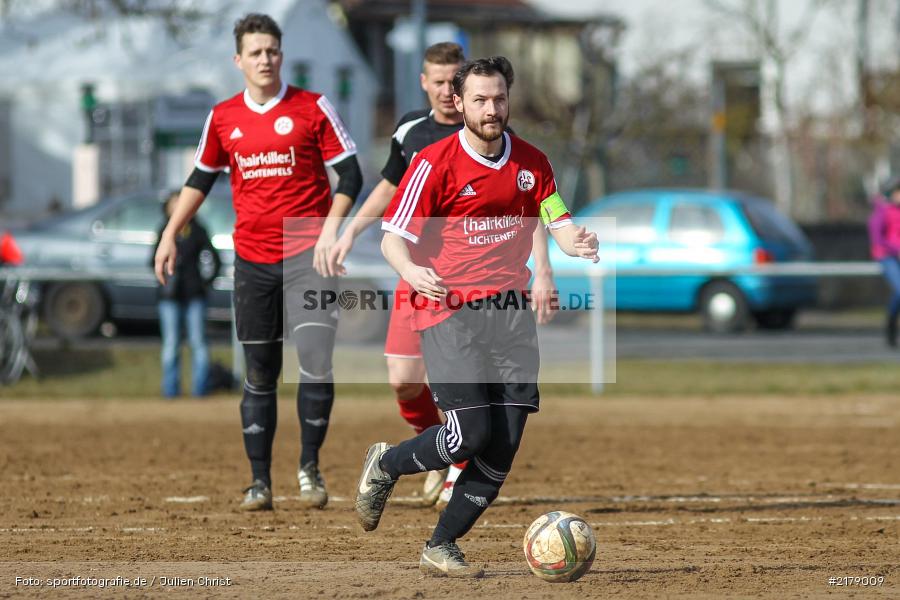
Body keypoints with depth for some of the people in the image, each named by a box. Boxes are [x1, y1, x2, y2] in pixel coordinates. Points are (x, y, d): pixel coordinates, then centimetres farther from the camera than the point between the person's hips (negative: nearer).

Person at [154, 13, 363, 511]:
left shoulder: (313, 109, -2)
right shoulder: (223, 117, 8)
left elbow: (349, 173, -2)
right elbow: (201, 179, 20)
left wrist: (331, 226, -16)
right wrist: (170, 234, 15)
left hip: (307, 251, -3)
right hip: (252, 259, 3)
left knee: (315, 362, -16)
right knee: (259, 373, 6)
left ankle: (310, 466, 1)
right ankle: (260, 482, 13)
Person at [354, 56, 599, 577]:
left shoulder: (532, 162, 10)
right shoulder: (435, 163, -6)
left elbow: (558, 222, 8)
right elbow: (393, 237, -8)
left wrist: (576, 241, -16)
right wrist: (410, 270, -30)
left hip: (511, 311, 5)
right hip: (450, 310, -5)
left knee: (504, 446, -4)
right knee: (473, 433, -16)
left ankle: (442, 548, 10)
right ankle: (386, 465, 13)